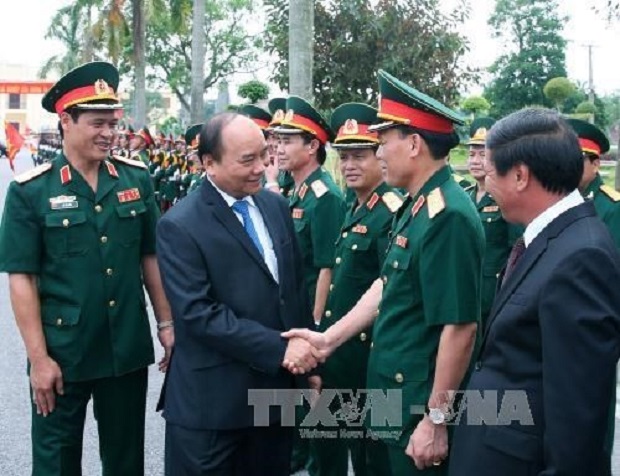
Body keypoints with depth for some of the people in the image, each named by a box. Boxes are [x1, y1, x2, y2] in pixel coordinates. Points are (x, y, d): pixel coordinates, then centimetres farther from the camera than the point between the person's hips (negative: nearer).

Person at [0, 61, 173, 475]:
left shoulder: (137, 179, 2)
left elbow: (151, 256, 8)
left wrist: (166, 322, 5)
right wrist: (38, 358, -13)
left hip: (128, 350, 3)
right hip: (62, 355, -3)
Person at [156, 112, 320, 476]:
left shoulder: (276, 206, 6)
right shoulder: (180, 226, -14)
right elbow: (199, 315, -21)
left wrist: (306, 359, 11)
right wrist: (279, 349, -22)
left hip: (275, 391, 6)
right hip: (211, 403, -6)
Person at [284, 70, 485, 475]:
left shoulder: (448, 216, -23)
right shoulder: (415, 207, 7)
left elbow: (460, 326, -25)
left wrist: (436, 420, -21)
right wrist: (329, 338, 10)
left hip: (419, 410, -9)